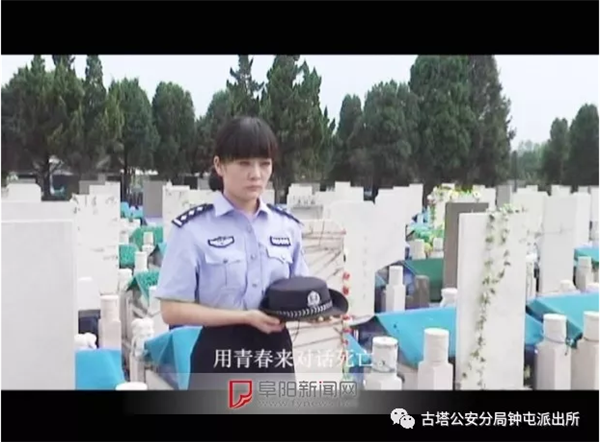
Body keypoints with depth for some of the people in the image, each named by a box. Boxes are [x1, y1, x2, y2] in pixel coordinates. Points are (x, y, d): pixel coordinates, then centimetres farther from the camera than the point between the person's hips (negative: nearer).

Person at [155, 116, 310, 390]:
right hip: (221, 360, -5)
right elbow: (172, 310, -12)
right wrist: (245, 317, -20)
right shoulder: (193, 229, -10)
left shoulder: (287, 227, 6)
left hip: (275, 358, 5)